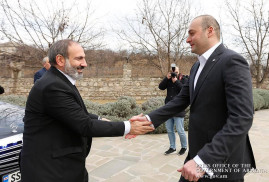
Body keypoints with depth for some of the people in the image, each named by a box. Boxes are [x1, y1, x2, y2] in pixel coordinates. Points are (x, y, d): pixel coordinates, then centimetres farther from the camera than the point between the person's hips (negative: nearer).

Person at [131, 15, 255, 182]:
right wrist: (149, 119, -6)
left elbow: (241, 118, -27)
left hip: (222, 161, -7)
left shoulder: (232, 61, -18)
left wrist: (203, 160, -32)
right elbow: (182, 100, 7)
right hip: (198, 153, 8)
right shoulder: (197, 66, 10)